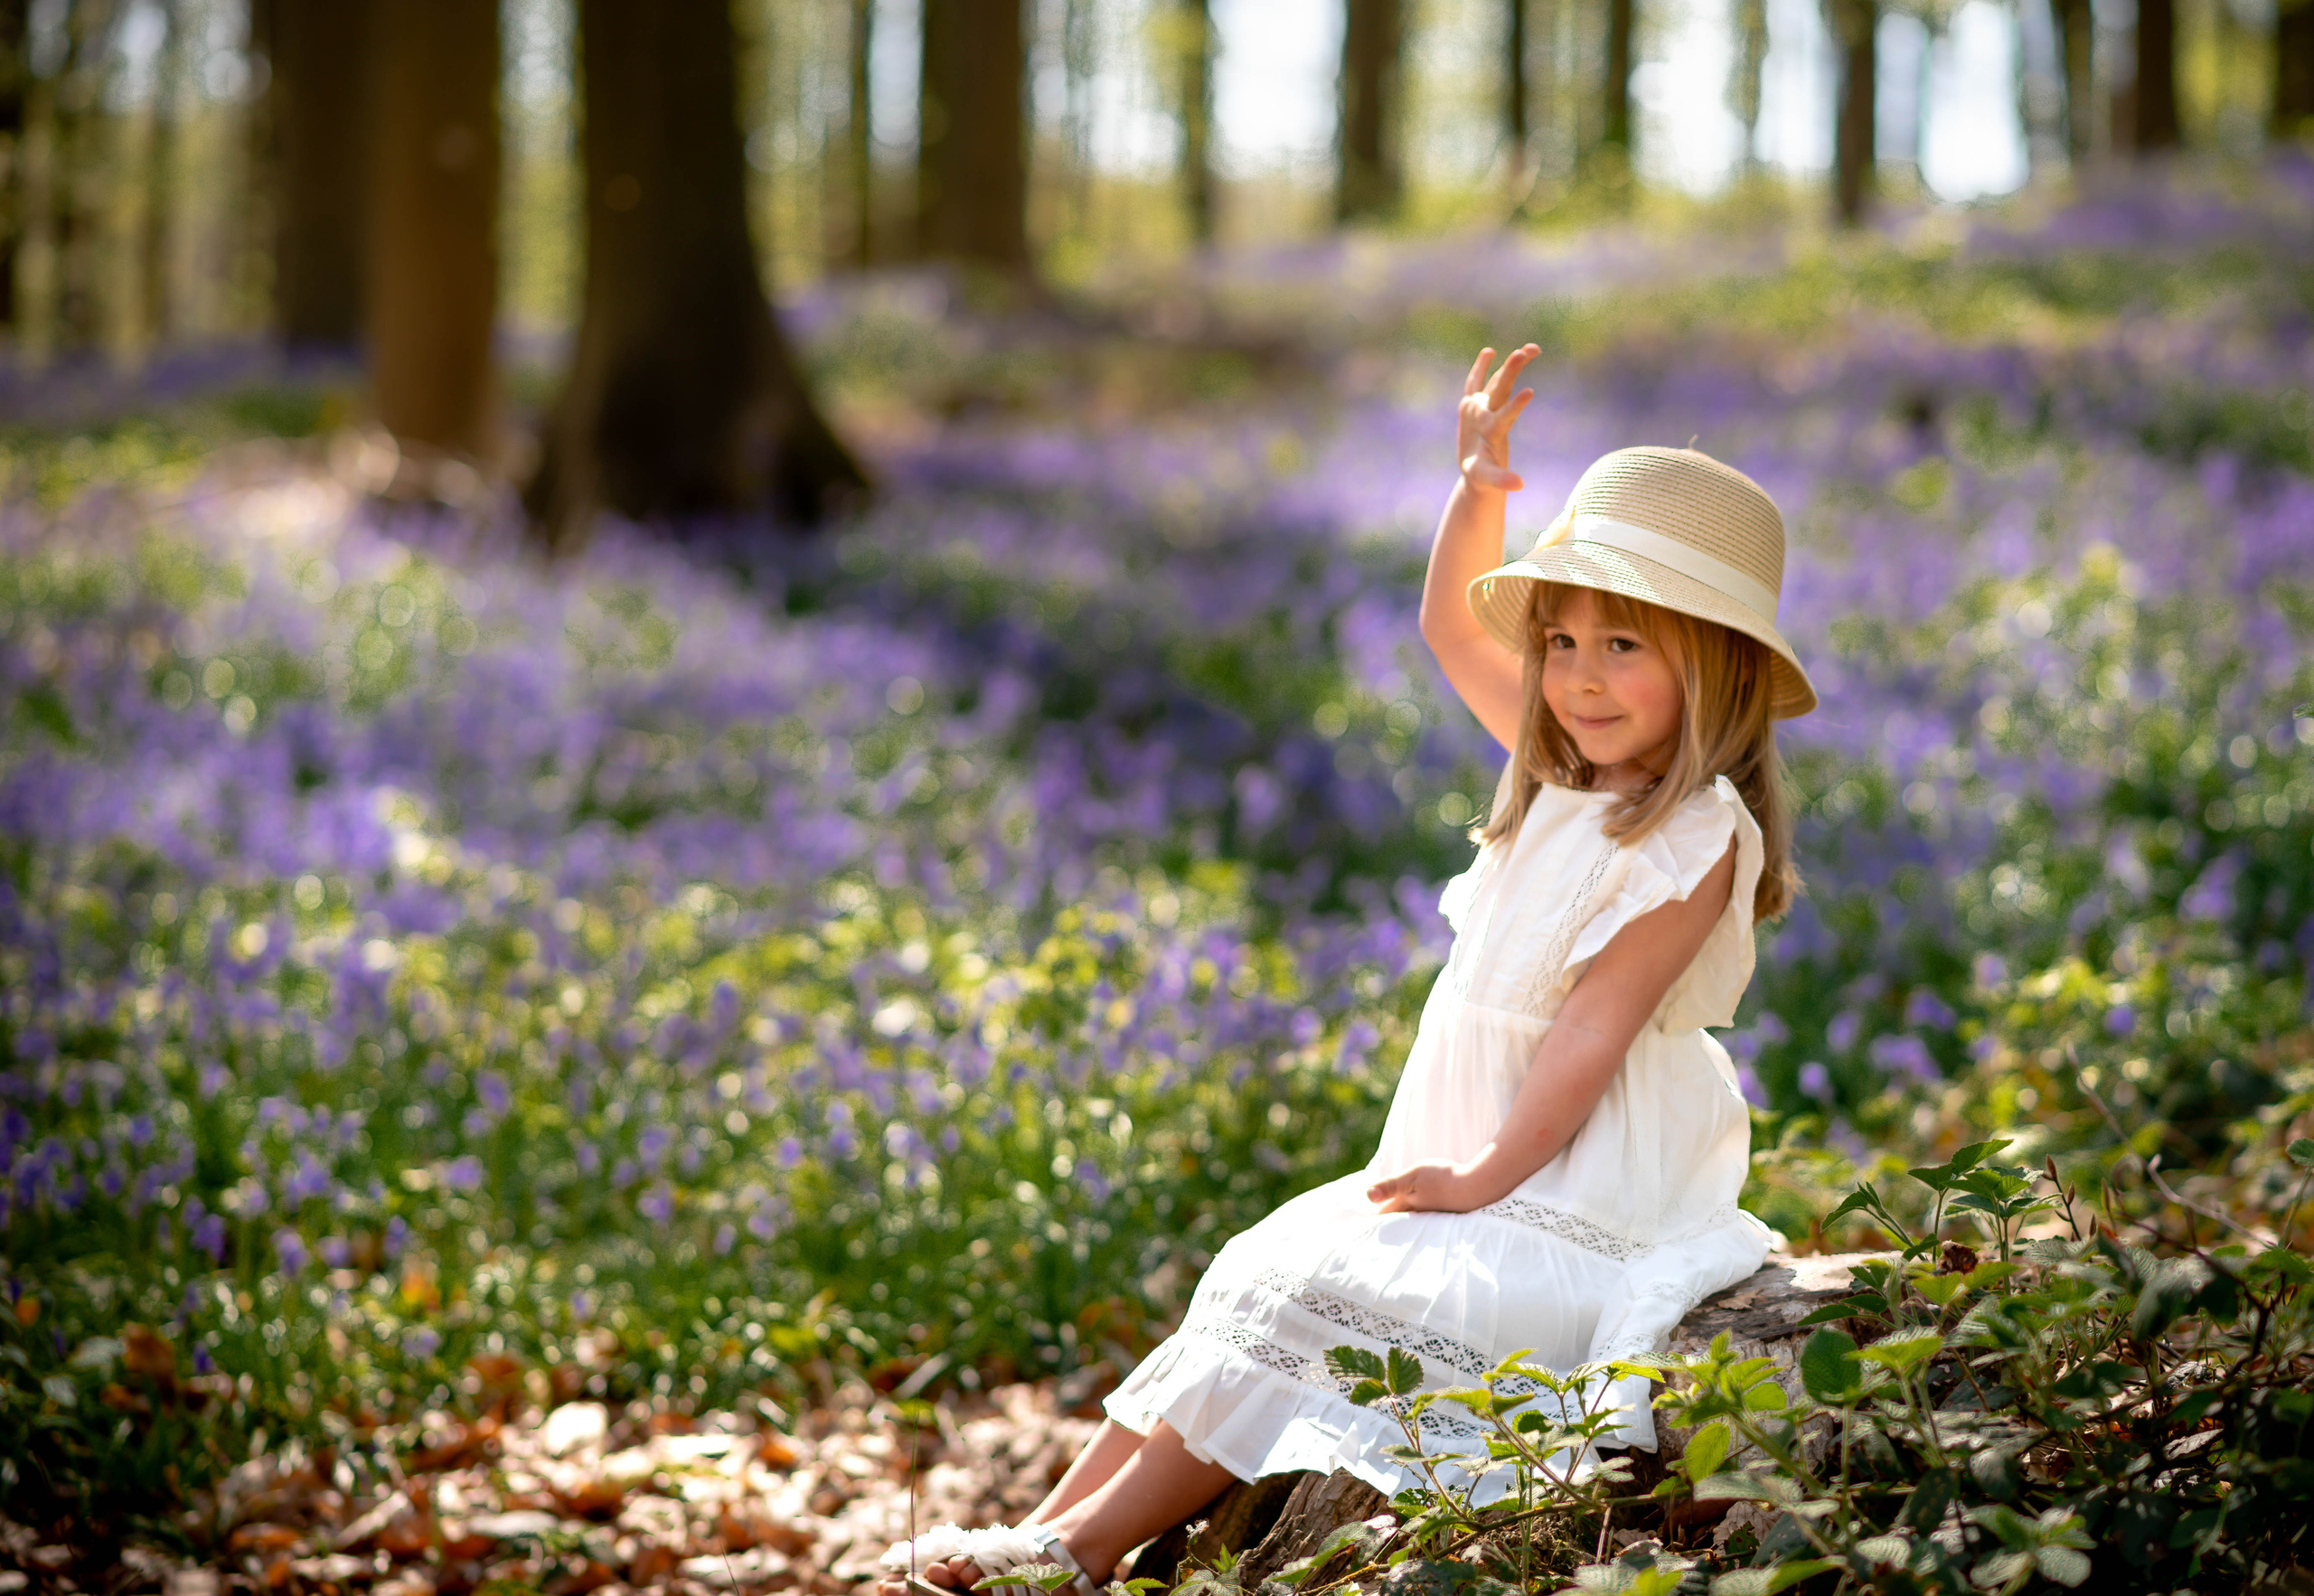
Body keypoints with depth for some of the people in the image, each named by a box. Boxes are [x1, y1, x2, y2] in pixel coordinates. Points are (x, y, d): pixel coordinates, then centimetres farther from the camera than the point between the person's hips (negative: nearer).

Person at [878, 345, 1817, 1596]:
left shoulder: (1695, 839, -16)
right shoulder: (1568, 770, 10)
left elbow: (1591, 1032, -20)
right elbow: (1452, 633, 21)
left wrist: (1482, 1174, -19)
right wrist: (1478, 493, 7)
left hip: (1569, 1204, -9)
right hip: (1468, 1170, 9)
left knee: (1308, 1300, -20)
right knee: (1259, 1277, -2)